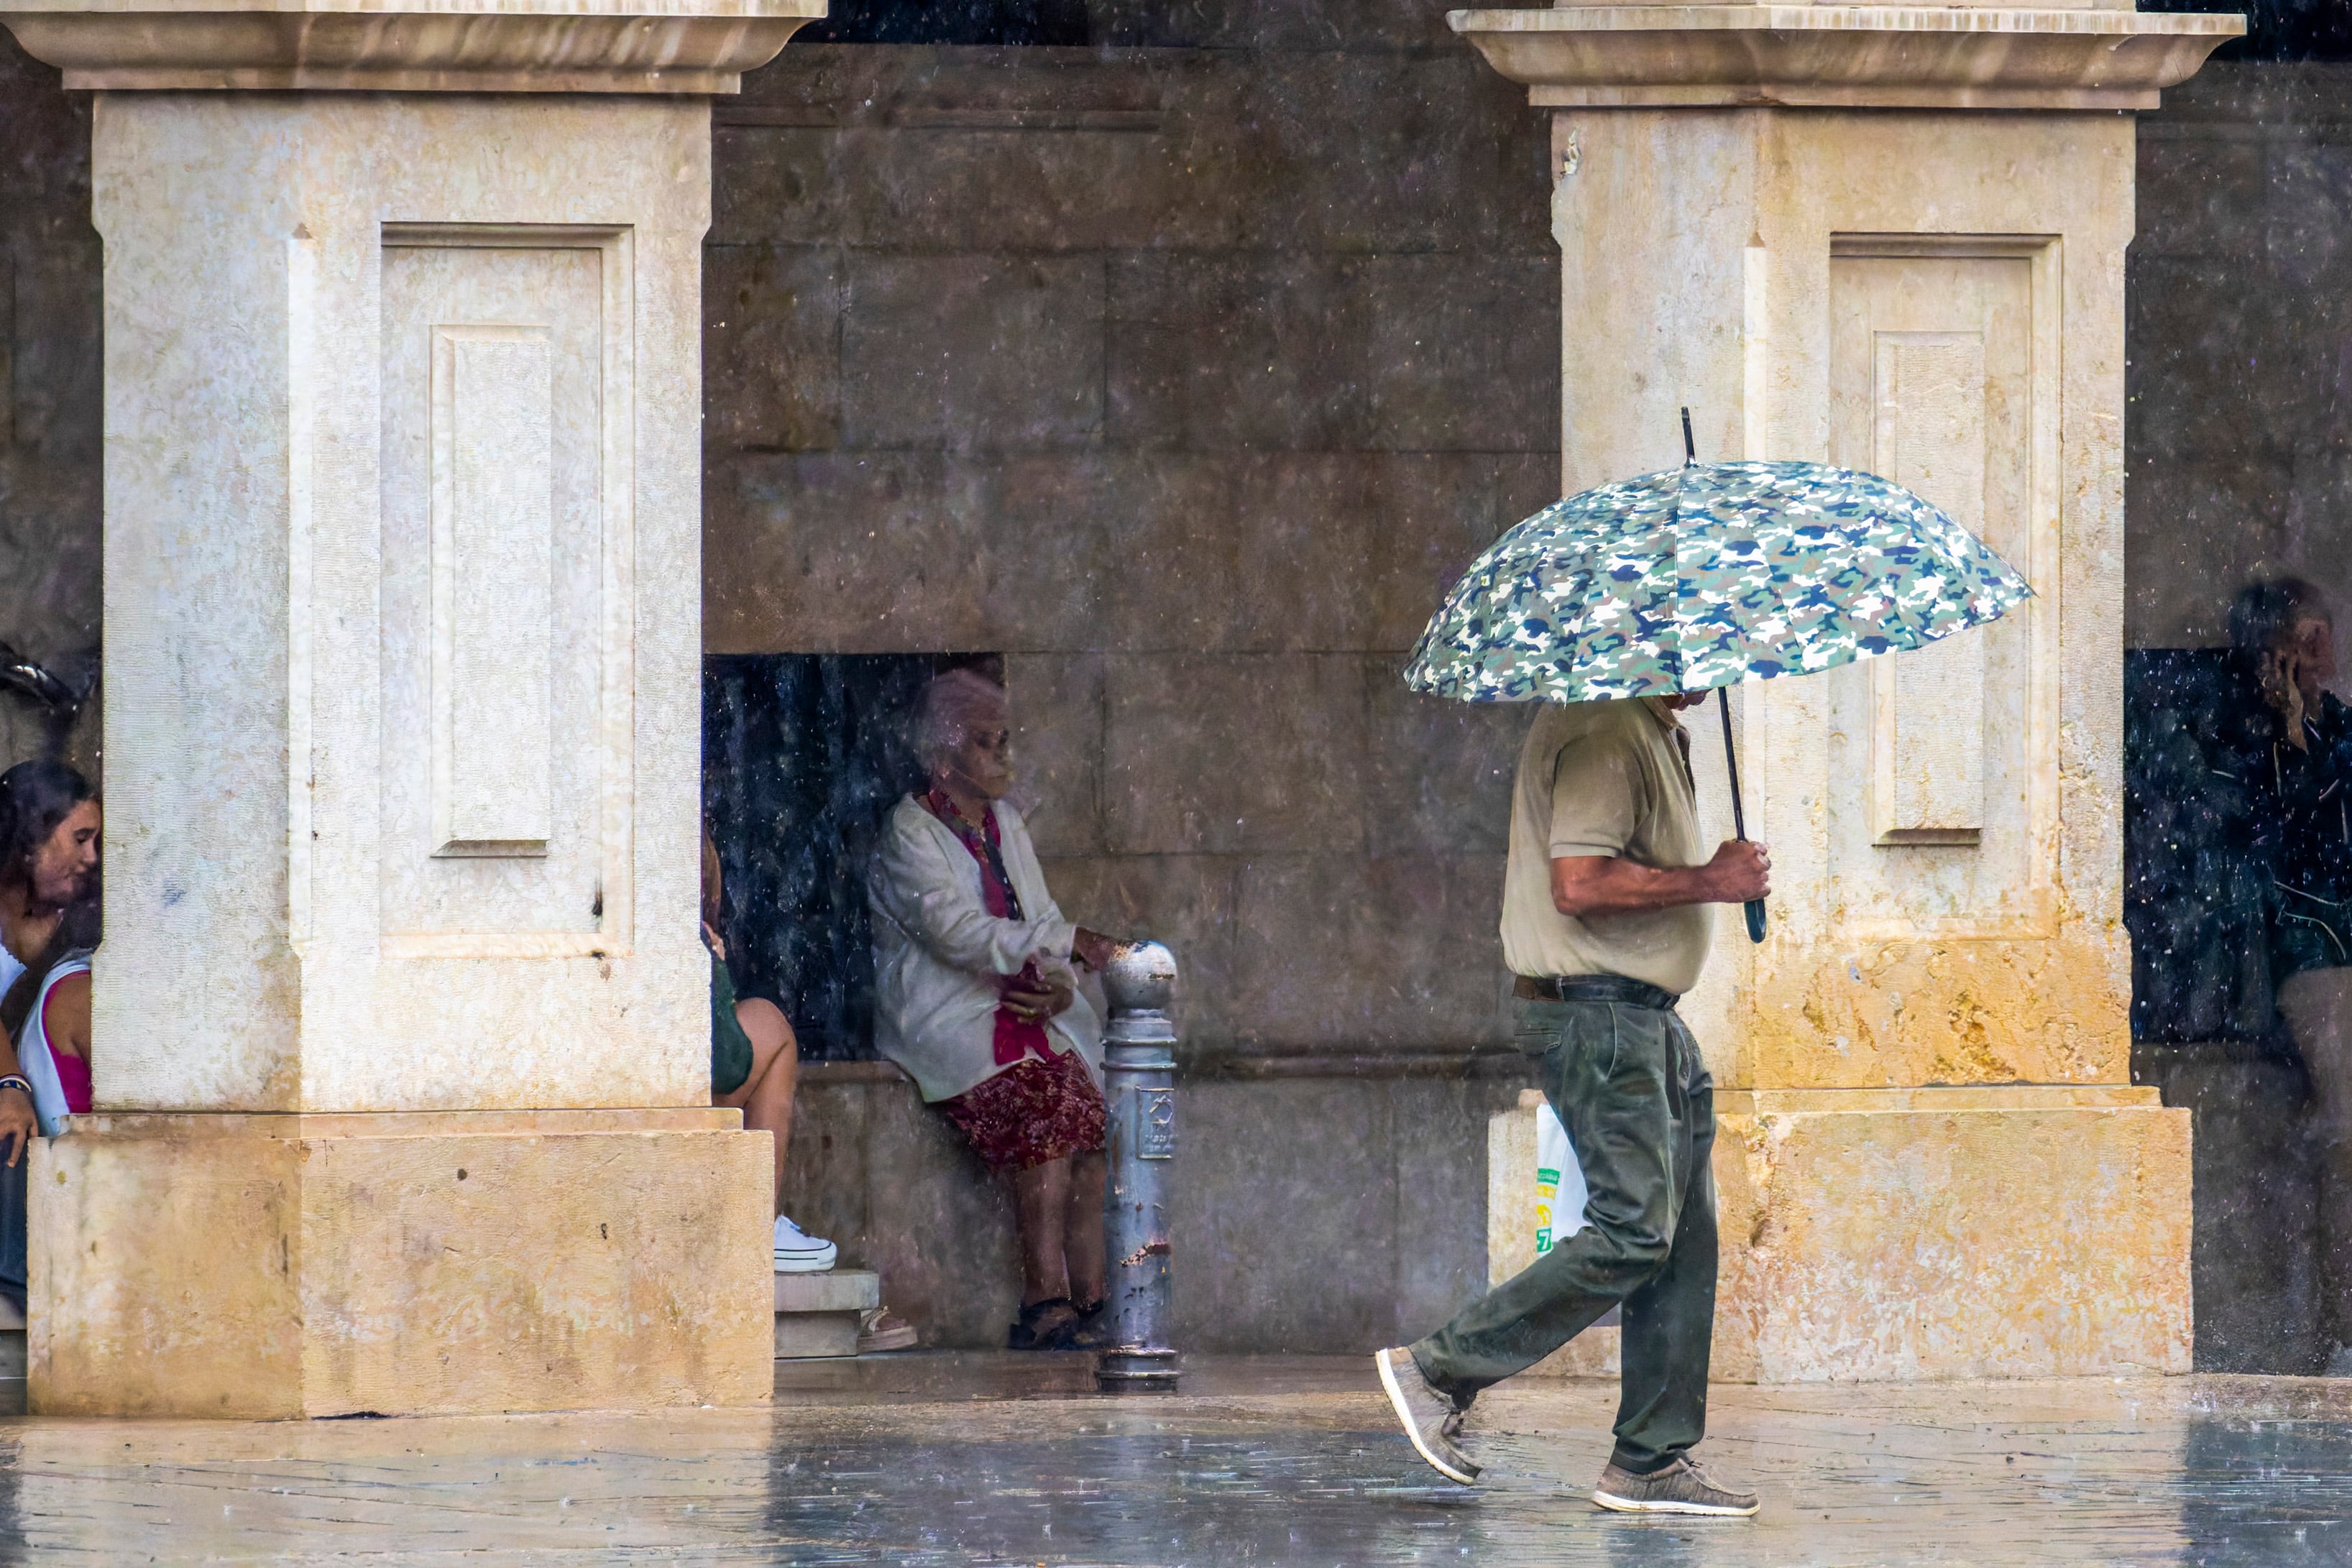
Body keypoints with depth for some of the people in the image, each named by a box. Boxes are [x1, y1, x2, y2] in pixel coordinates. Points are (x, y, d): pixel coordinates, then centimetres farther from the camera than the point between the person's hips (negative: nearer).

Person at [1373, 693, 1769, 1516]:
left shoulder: (1653, 730, 17)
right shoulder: (1604, 735, -17)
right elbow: (1578, 884, -26)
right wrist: (1710, 882, -19)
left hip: (1645, 1018, 11)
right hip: (1598, 1019, -11)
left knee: (1686, 1238, 8)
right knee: (1633, 1231, -12)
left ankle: (1653, 1461, 10)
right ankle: (1439, 1371, -5)